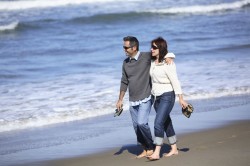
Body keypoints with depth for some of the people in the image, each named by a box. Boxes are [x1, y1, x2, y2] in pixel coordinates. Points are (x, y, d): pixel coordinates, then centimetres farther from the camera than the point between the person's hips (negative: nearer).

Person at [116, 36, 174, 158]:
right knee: (136, 126, 5)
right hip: (132, 101, 6)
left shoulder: (147, 57, -9)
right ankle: (145, 150, 19)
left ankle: (151, 147, 1)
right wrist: (120, 99, 15)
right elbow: (124, 82, 16)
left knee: (142, 123, -18)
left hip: (145, 99, -6)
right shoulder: (126, 63, 8)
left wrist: (168, 57, -20)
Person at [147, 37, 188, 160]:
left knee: (158, 123, -17)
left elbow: (175, 81, -15)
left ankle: (156, 153, -18)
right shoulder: (152, 62, 6)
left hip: (167, 96, -8)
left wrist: (181, 99, -14)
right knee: (166, 123, 15)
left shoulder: (168, 63, -15)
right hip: (155, 96, 8)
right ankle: (174, 149, 25)